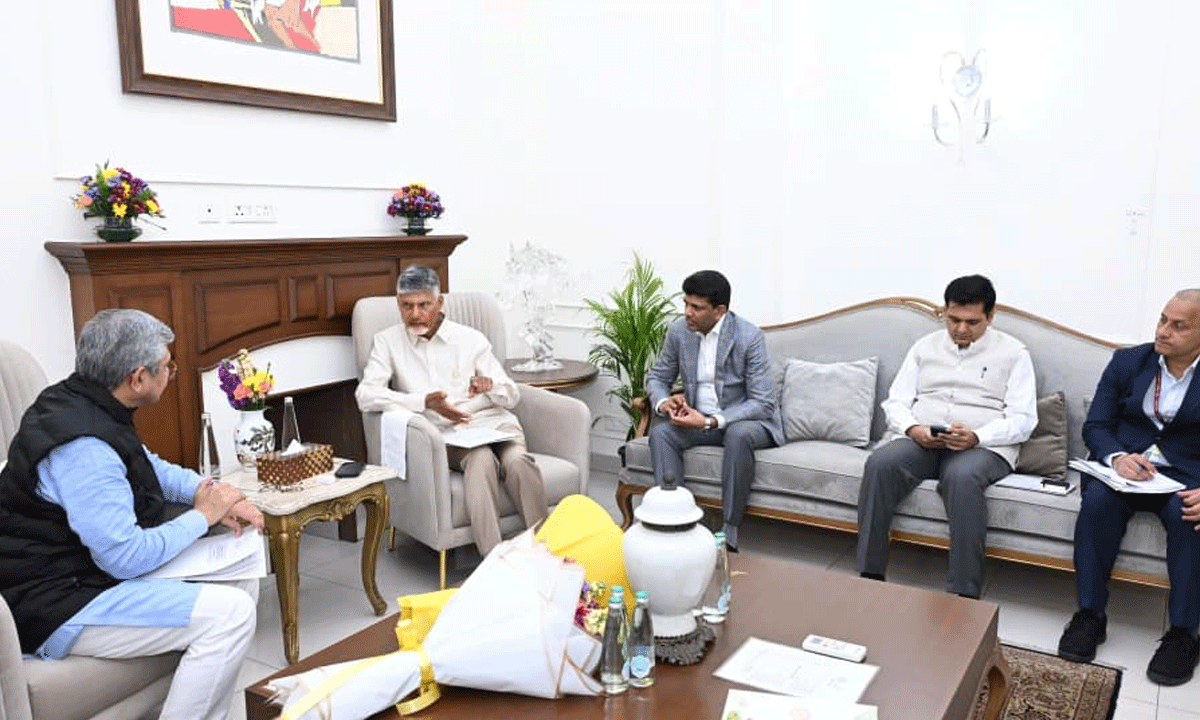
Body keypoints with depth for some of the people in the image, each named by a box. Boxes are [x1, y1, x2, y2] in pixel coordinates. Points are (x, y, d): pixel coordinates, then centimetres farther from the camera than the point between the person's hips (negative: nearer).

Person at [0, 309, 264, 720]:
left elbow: (152, 468, 19)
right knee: (229, 613, -22)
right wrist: (203, 515, -12)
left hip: (91, 568, 10)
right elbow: (127, 557, -27)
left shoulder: (84, 406, 3)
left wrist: (216, 496, 1)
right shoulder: (83, 446, -27)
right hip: (56, 608, -10)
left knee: (242, 577, 9)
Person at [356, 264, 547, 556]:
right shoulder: (387, 341, 10)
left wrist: (491, 386, -14)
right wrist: (425, 401, -18)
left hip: (493, 421, 2)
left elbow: (512, 396, 11)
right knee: (481, 459, -36)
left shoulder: (471, 339, 13)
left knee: (517, 460, -32)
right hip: (446, 433, -2)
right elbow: (365, 395, -7)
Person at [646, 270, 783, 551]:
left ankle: (728, 533, -28)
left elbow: (763, 404, -21)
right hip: (698, 419, 4)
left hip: (746, 421, -4)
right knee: (660, 431, -23)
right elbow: (657, 377, 10)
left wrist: (711, 421, -30)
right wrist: (663, 402, -15)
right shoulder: (679, 331, -4)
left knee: (738, 434, -37)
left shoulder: (749, 336, -19)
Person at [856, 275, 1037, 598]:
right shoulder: (925, 346, 19)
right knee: (879, 463, -29)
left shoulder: (1013, 353, 9)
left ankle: (964, 594, -32)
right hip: (921, 441, 3)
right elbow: (895, 402, 13)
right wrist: (913, 429, -10)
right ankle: (870, 577, -25)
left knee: (961, 476, -38)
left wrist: (976, 437, -18)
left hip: (985, 447, -3)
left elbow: (1023, 420, 0)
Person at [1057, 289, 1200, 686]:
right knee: (1098, 499, -30)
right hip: (1126, 466, 1)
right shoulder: (1127, 361, 5)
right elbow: (1095, 425, 3)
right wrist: (1117, 457, -20)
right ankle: (1090, 614, -19)